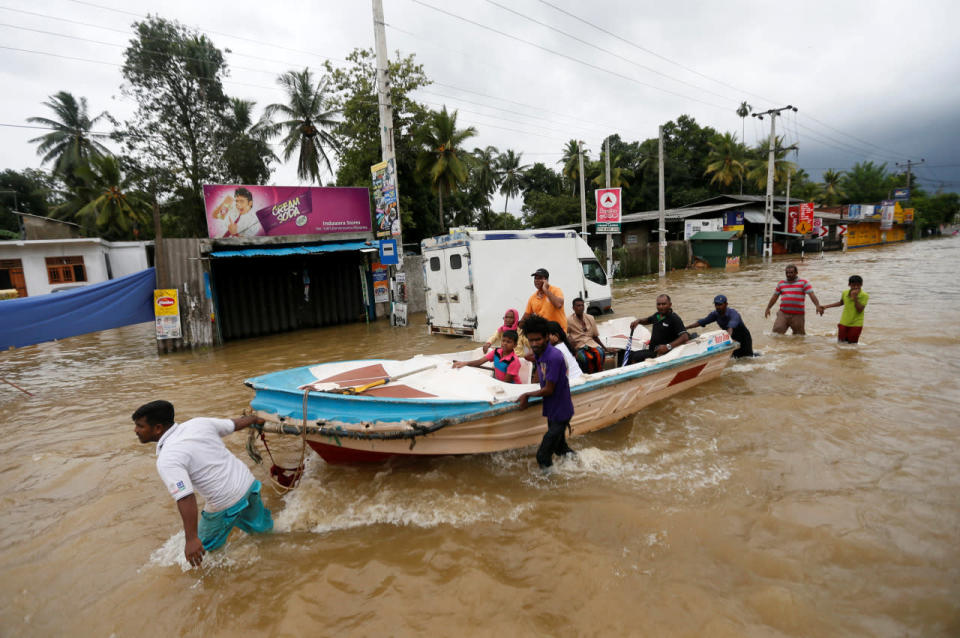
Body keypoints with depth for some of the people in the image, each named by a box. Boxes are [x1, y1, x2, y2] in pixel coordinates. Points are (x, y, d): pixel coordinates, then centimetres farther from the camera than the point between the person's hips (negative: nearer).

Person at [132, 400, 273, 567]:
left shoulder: (167, 460, -19)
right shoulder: (198, 423, -1)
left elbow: (185, 498, -28)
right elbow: (236, 423, 14)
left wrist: (191, 539, -28)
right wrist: (255, 419, 35)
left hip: (228, 504, -7)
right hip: (248, 481, 7)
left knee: (205, 546, 19)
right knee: (260, 527, 29)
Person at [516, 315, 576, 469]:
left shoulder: (554, 357, -27)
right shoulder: (538, 354, 0)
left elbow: (549, 390, -23)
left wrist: (527, 395, -11)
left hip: (560, 412, -9)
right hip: (552, 410, 9)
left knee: (543, 456, -5)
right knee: (560, 448, 26)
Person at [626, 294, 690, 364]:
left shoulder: (674, 318, -14)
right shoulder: (657, 315, 10)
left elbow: (685, 337, -24)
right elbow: (647, 321, 33)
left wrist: (668, 346, -35)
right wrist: (638, 321, 10)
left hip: (661, 353, -8)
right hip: (651, 350, 8)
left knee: (636, 357, -26)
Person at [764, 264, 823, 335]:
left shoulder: (803, 283, 2)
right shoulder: (781, 283, 12)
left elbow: (812, 295, -8)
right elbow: (774, 297, 17)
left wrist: (818, 306, -22)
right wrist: (768, 308, 13)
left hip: (797, 315, -2)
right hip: (783, 314, 2)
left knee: (799, 336, 8)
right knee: (777, 332, -8)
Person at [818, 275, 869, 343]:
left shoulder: (864, 296, -14)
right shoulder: (845, 293, -2)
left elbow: (860, 310, -22)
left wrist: (855, 298, -28)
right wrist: (826, 306, 17)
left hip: (856, 324, -3)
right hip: (843, 323, 3)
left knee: (852, 344, 3)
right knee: (840, 342, 7)